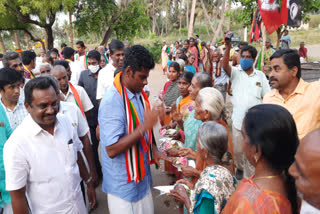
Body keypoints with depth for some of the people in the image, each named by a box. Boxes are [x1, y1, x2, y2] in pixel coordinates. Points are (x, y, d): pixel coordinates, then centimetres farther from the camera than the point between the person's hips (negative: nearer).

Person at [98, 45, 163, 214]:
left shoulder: (139, 94, 1)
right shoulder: (112, 102, -25)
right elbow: (112, 150, -28)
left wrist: (152, 147, -3)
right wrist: (145, 126, -33)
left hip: (142, 175, 8)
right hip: (124, 183, -7)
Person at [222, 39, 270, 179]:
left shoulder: (260, 75, 7)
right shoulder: (236, 72, 3)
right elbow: (225, 66, -19)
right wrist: (228, 48, -30)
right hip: (238, 119, 0)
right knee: (237, 151, 12)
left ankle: (249, 179, 21)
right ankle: (240, 168, 41)